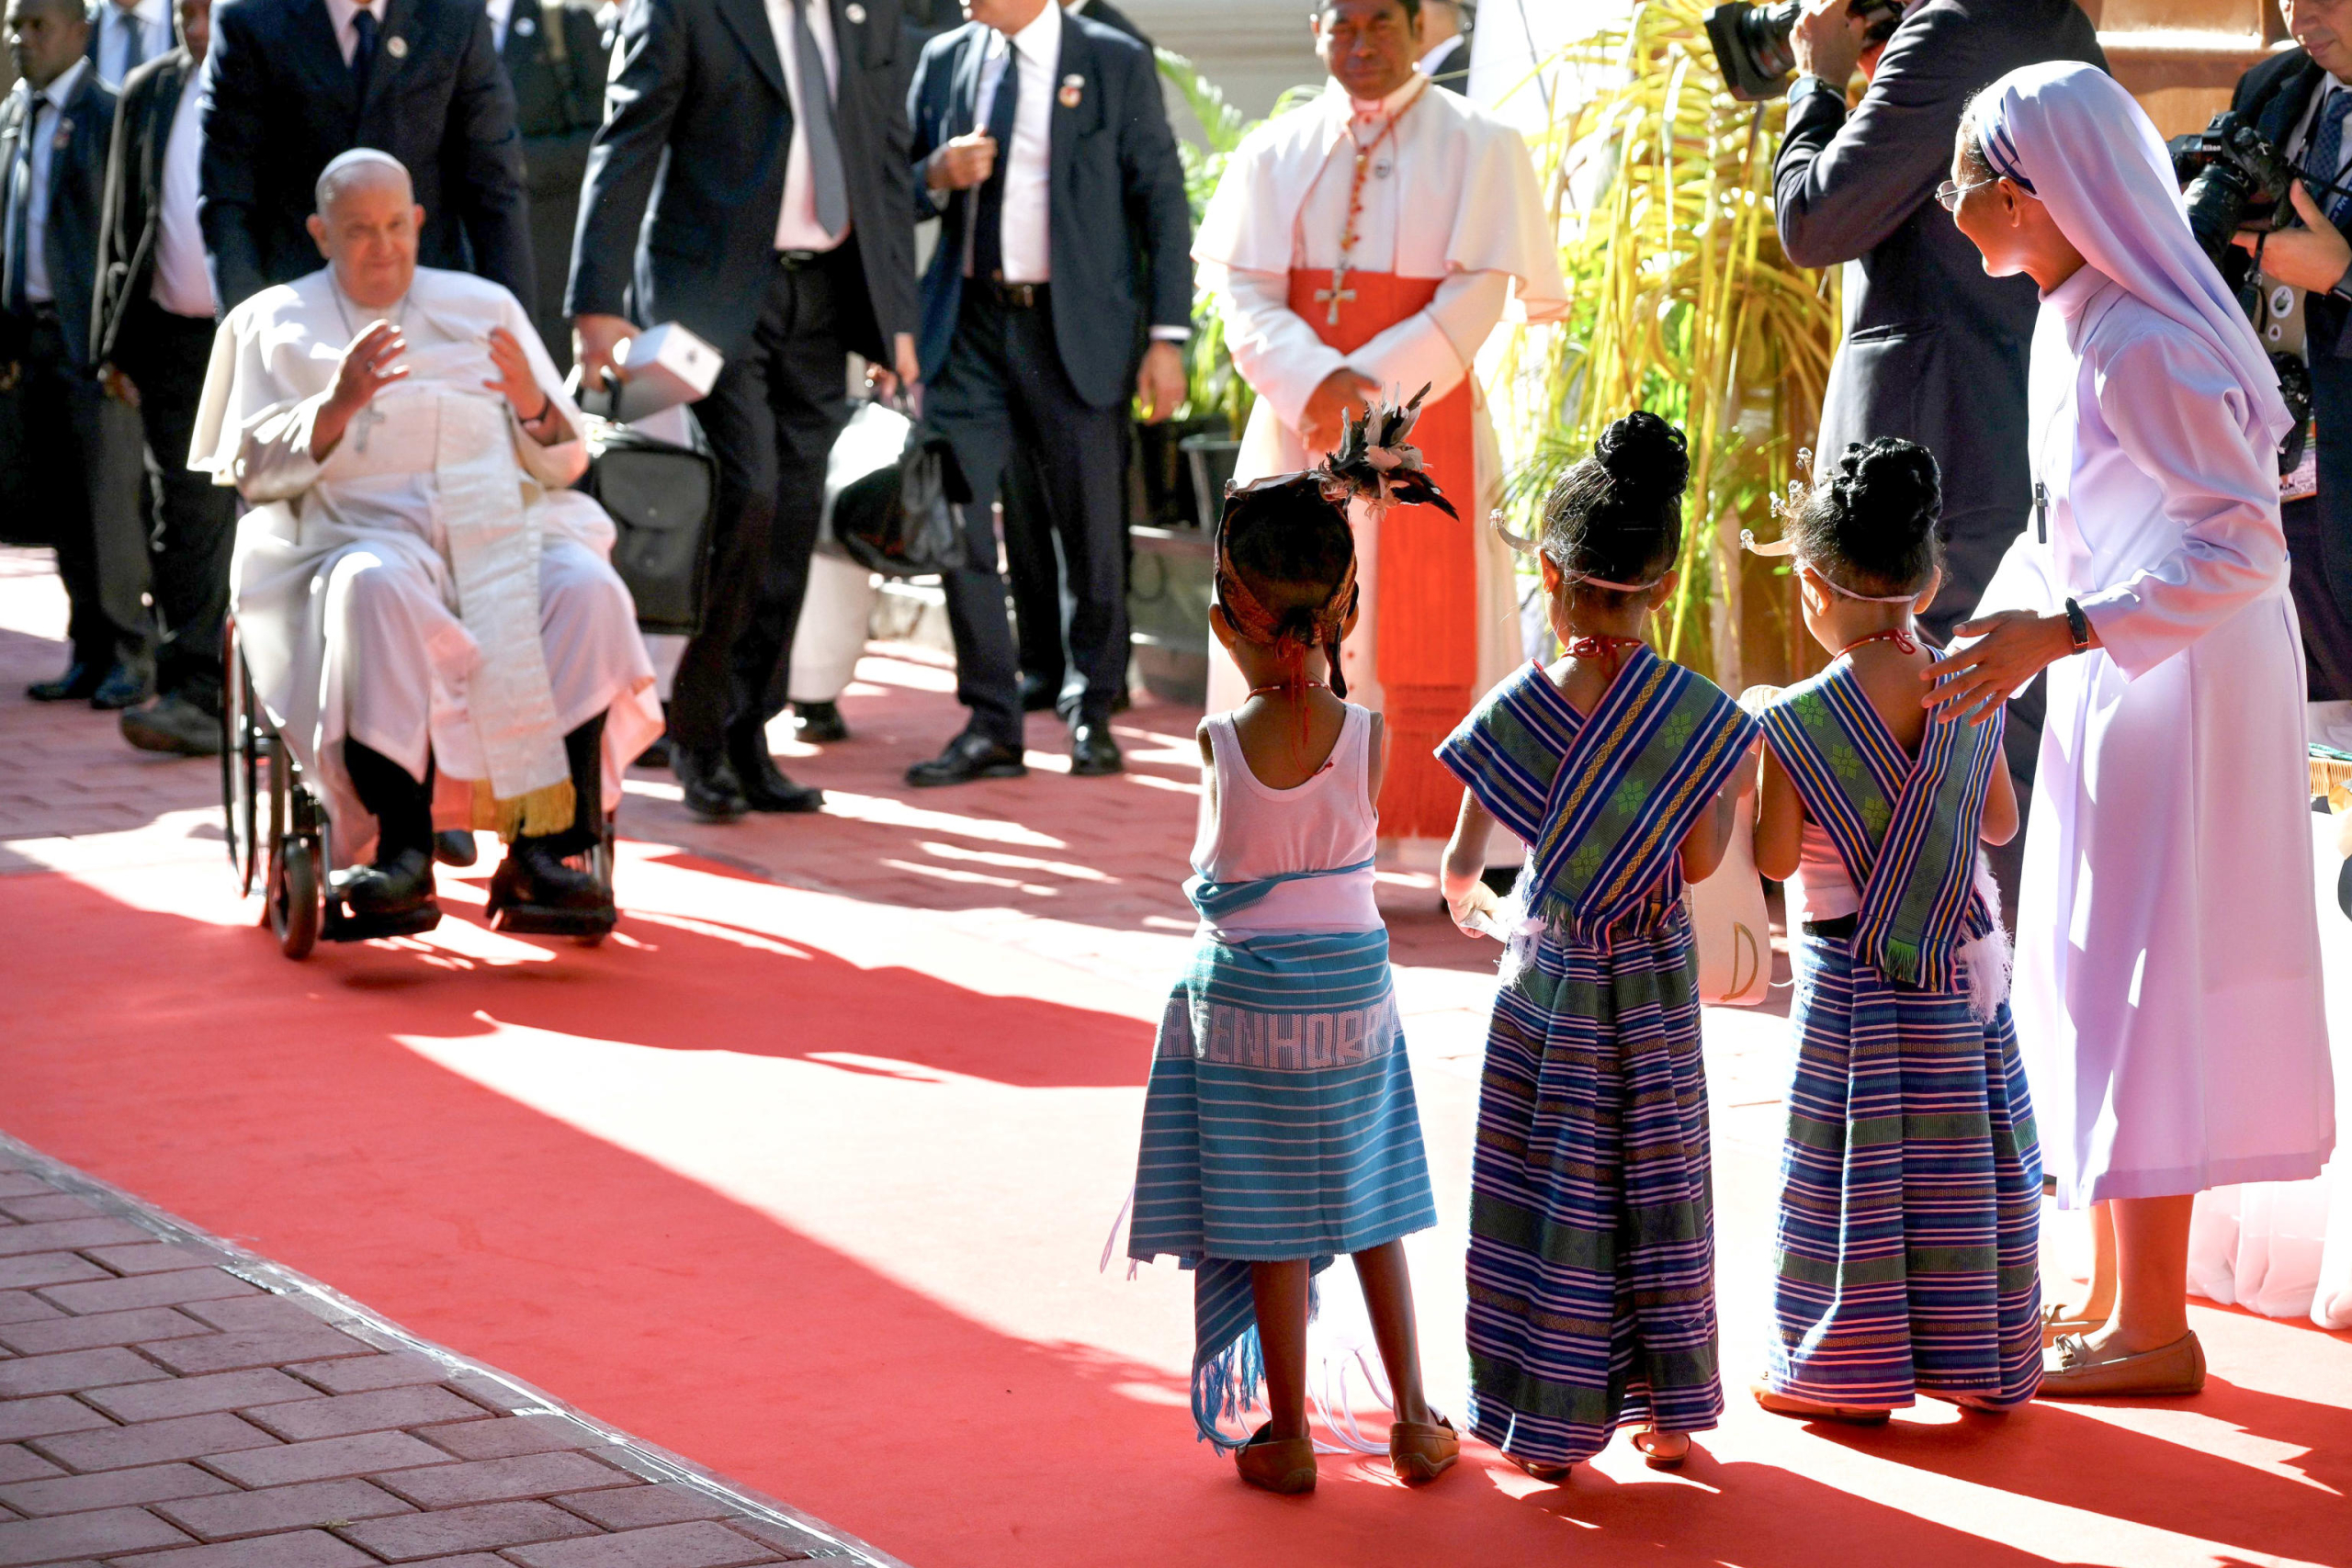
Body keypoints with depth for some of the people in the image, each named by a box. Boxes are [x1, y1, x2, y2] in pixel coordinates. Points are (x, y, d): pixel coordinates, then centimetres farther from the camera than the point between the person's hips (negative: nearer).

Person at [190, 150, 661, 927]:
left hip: (503, 523, 2)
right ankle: (402, 852, -41)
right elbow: (249, 466, 5)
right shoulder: (277, 323, 18)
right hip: (356, 532, -2)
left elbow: (566, 461, 17)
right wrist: (338, 406, -12)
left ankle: (543, 845, -34)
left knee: (587, 589, -31)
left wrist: (533, 405, -6)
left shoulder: (484, 306, 22)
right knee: (378, 592, -39)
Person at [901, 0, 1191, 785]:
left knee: (1092, 532, 4)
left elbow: (1162, 200, -2)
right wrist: (938, 176, -8)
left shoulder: (1115, 64, -2)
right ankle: (992, 726, 6)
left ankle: (1093, 715, 20)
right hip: (969, 326, 3)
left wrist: (1168, 337, -7)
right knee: (954, 522, -2)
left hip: (1074, 330, -3)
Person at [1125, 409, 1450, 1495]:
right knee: (1373, 1216, 15)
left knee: (1271, 1232, 7)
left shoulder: (1221, 743, -16)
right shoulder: (1369, 736, -12)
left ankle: (1287, 1439, 16)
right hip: (1357, 986, 2)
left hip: (1247, 998, -2)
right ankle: (1414, 1421, 22)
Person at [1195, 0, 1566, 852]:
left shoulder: (1478, 148, 1)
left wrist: (1367, 386, -16)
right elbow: (1245, 297, 1)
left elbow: (1474, 302, -6)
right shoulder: (1276, 152, 8)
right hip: (1297, 424, 3)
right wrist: (1320, 382, -17)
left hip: (1426, 422, -2)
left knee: (1430, 633, -2)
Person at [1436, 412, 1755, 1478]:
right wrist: (1732, 791, 14)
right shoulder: (1697, 714, -11)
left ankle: (1549, 1429, 12)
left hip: (1548, 981, -1)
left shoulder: (1515, 712, -13)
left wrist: (1477, 910, 15)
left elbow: (1460, 866, -6)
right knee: (1656, 1188, 13)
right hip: (1654, 986, 1)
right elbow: (1699, 859, -3)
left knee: (1548, 1191, 7)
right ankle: (1668, 1413, 21)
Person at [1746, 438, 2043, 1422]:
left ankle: (1851, 1370, 12)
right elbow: (2002, 823, 8)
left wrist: (1751, 785, 4)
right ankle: (1984, 1361, 21)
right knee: (1963, 1153, 12)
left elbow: (1776, 859, -12)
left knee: (1857, 1166, 4)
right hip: (1964, 961, 4)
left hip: (1853, 976, -4)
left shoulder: (1796, 722, -16)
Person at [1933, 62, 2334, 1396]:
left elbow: (2242, 545, -26)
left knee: (2138, 987, -3)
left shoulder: (2143, 349, -23)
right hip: (2115, 687, 10)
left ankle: (2155, 1333, 6)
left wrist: (2062, 632, -29)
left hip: (2180, 689, -10)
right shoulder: (2071, 328, 7)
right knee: (2094, 983, 15)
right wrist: (1999, 634, 13)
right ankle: (2121, 1298, 26)